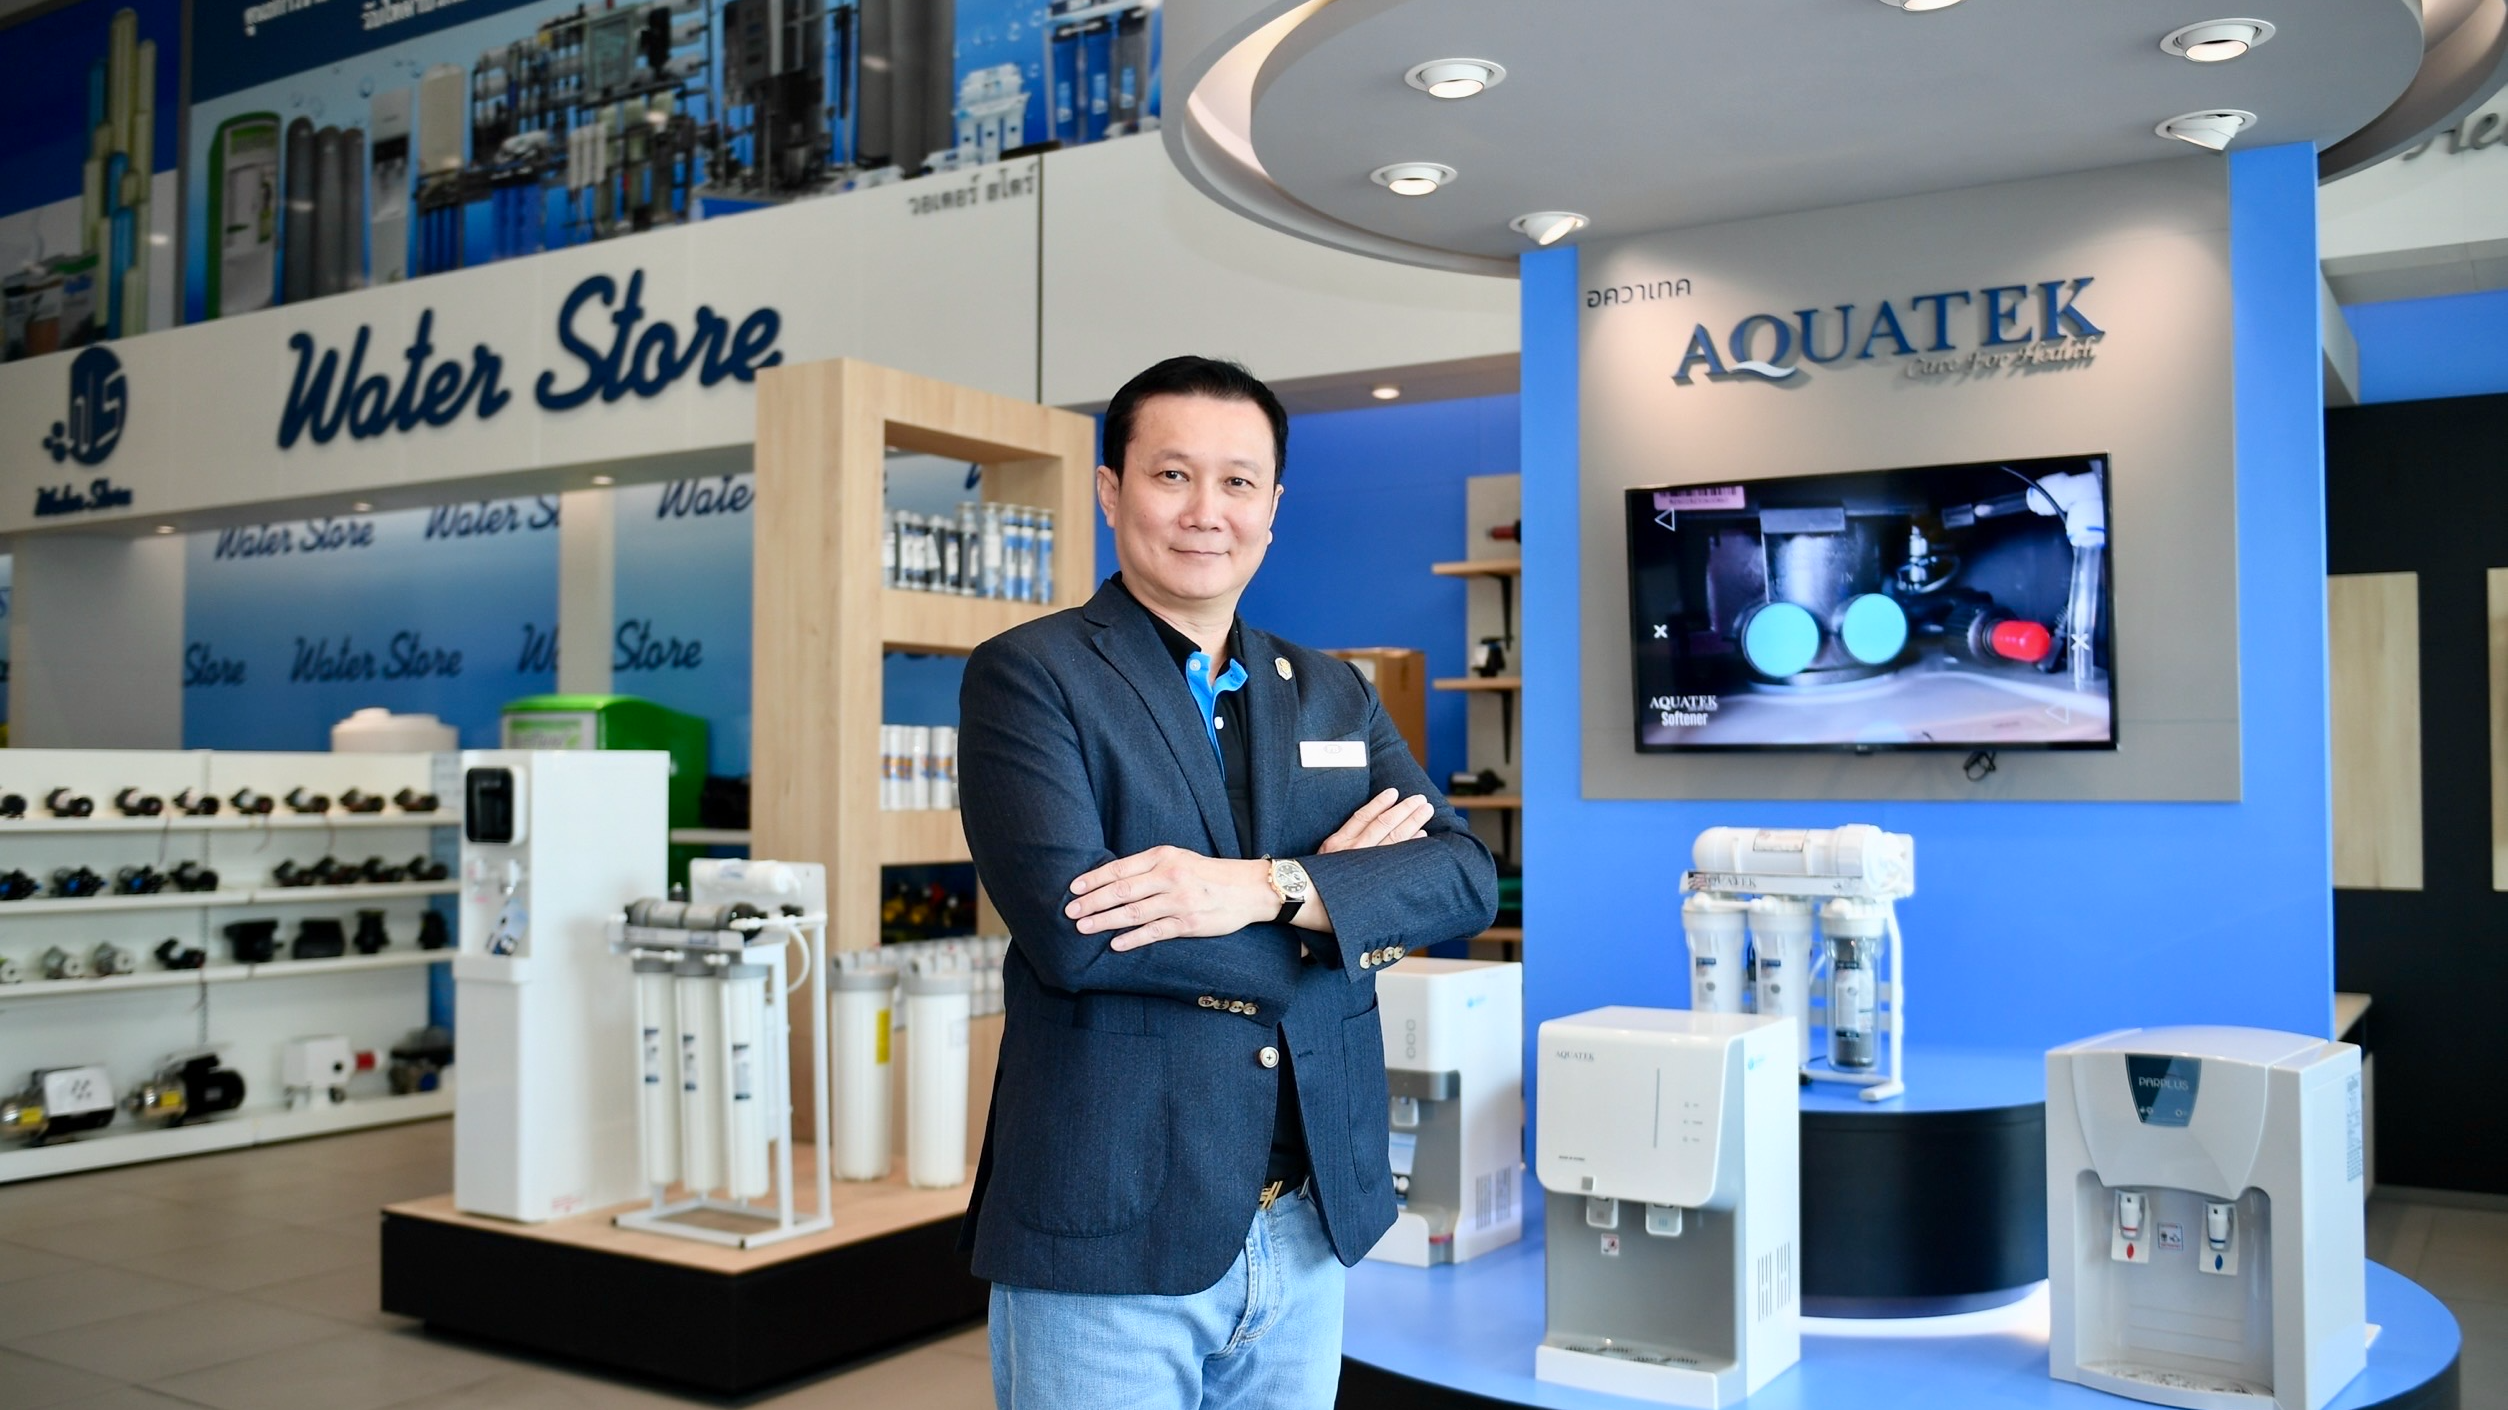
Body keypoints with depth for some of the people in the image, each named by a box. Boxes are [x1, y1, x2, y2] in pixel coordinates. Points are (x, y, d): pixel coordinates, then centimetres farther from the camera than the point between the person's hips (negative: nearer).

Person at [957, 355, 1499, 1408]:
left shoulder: (1335, 696, 10)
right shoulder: (1029, 676, -6)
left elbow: (1464, 877, -2)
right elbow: (1069, 929, -19)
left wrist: (1267, 887, -20)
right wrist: (1337, 905, -10)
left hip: (1308, 1235, 5)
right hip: (1110, 1243, -4)